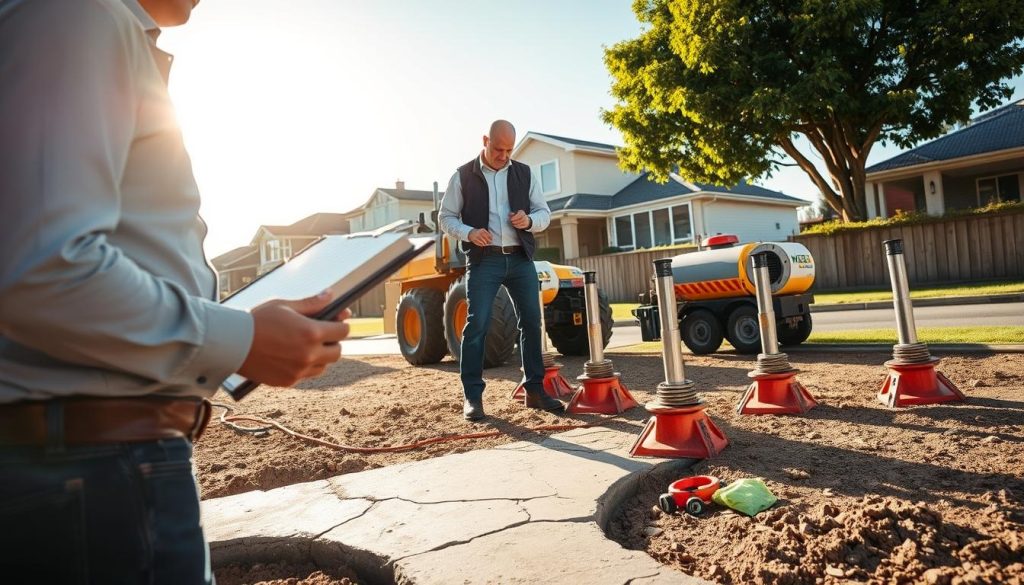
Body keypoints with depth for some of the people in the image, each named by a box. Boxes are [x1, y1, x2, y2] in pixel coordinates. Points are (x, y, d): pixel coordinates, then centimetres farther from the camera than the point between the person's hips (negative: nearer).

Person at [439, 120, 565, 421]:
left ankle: (535, 389, 15)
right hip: (484, 260, -3)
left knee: (531, 322, 4)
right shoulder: (463, 176, 2)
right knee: (476, 325, -7)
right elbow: (446, 217, 4)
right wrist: (469, 232, -16)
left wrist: (529, 221, -12)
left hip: (521, 259, 3)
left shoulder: (525, 173, 10)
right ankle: (472, 396, 1)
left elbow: (544, 213, 11)